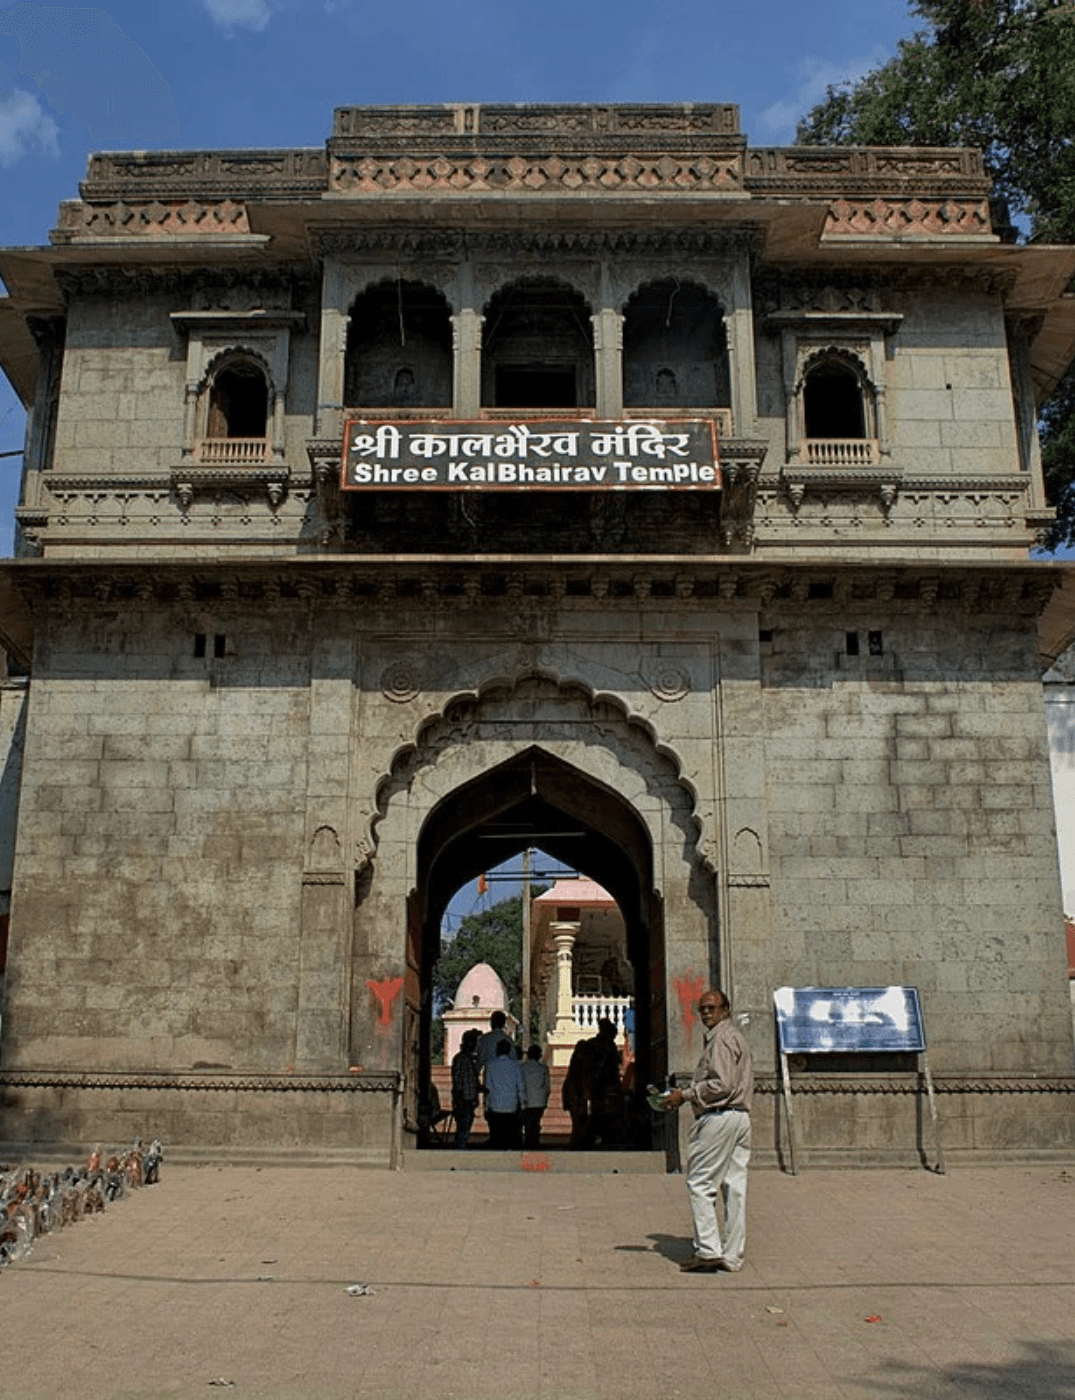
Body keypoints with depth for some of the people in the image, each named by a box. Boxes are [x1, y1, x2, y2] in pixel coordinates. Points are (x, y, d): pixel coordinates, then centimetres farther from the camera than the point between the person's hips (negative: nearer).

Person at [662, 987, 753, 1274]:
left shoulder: (720, 1038, -10)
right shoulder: (735, 1038, 21)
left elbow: (721, 1085, -19)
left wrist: (685, 1094, -10)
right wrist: (686, 1095, 19)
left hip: (719, 1118, -10)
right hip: (741, 1117, 10)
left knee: (700, 1183, -4)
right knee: (734, 1186, 8)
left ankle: (708, 1251, -6)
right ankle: (732, 1255, 10)